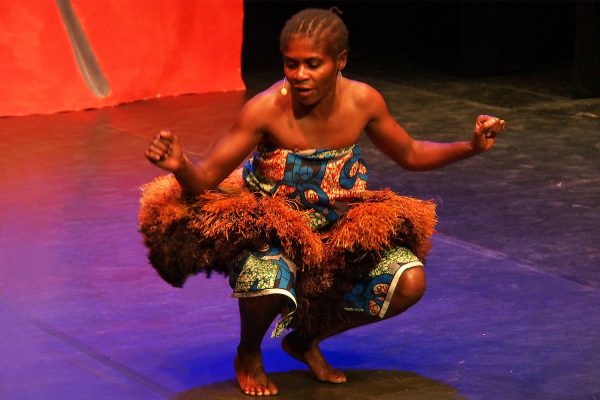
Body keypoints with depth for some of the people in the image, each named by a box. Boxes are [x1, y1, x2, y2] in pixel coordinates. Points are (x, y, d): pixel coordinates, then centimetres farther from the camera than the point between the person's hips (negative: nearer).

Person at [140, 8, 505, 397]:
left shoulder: (363, 101, -11)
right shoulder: (266, 109, -23)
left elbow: (410, 155, 8)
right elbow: (205, 179, -20)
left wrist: (471, 146, -7)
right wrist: (180, 167, -44)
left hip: (336, 231, 4)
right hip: (269, 230, -4)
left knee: (409, 282, -18)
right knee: (269, 287, -38)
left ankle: (306, 339, 11)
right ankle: (248, 355, 3)